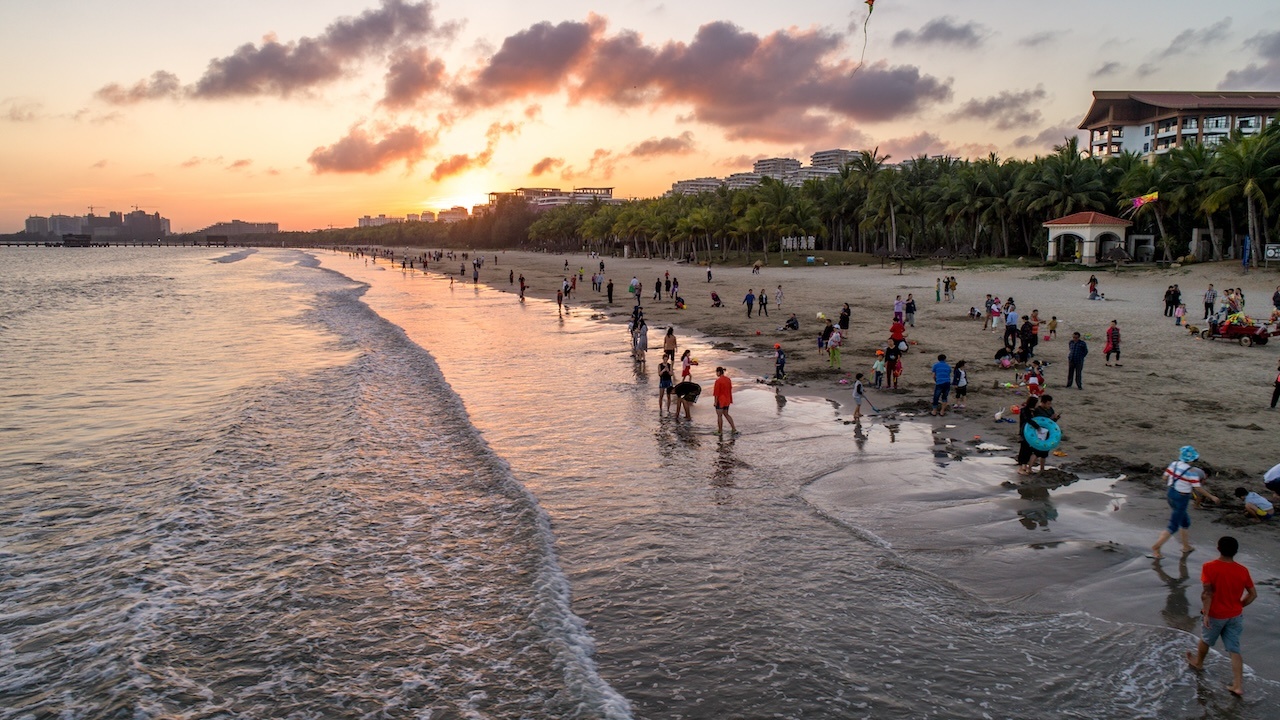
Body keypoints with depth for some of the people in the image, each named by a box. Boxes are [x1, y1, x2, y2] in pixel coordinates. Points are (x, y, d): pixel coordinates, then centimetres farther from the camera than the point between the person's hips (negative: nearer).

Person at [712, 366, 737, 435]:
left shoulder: (718, 381, -18)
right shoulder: (728, 379, 5)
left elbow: (717, 392, -17)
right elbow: (730, 390, 11)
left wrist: (715, 402, -11)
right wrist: (730, 400, 19)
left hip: (720, 401, -8)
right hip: (727, 400, 8)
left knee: (719, 415, 4)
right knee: (726, 414, 18)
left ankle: (720, 431, 12)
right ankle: (734, 428, 13)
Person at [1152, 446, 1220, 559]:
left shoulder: (1174, 464, -4)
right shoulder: (1191, 471, -21)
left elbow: (1165, 477, 5)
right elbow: (1198, 488, -17)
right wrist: (1211, 497, -5)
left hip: (1170, 494, 8)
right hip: (1181, 498, -7)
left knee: (1185, 521, 25)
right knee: (1173, 526, 2)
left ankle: (1186, 546, 36)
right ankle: (1156, 547, -2)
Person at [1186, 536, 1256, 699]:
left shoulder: (1210, 567, -19)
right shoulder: (1243, 571, -7)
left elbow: (1207, 593, -22)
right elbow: (1253, 594, 0)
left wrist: (1206, 613, -18)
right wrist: (1239, 605, 14)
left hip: (1216, 615, -3)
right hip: (1235, 616, 3)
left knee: (1205, 640, 23)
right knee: (1234, 650, 8)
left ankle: (1198, 662, 47)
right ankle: (1238, 685, 4)